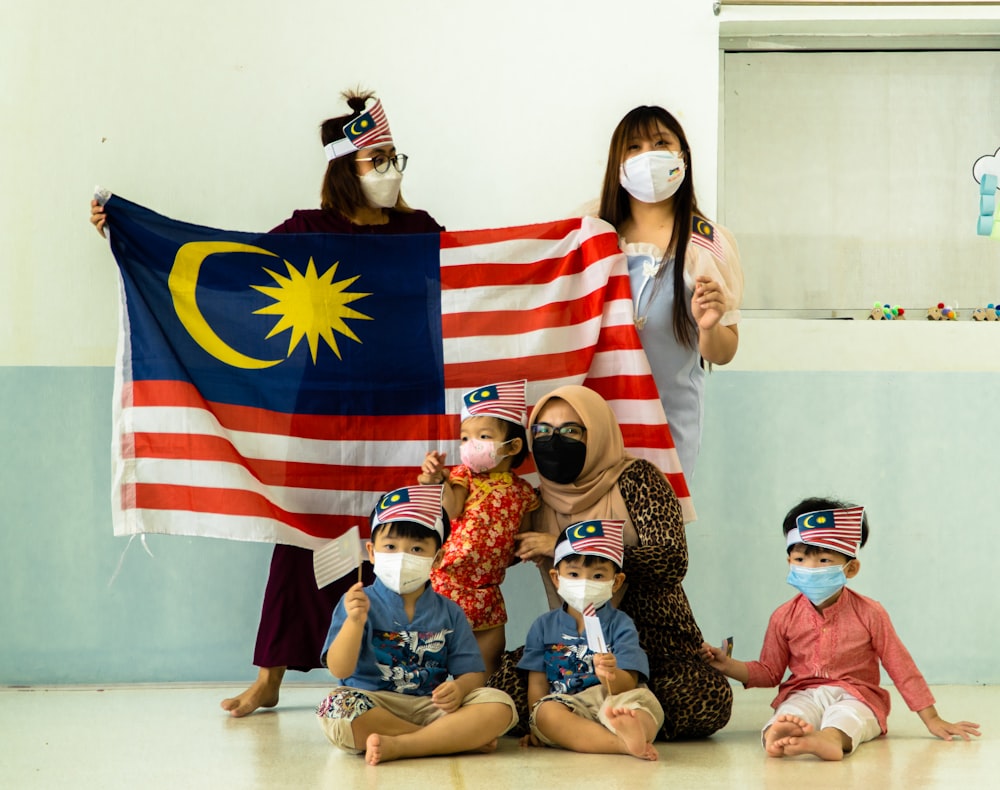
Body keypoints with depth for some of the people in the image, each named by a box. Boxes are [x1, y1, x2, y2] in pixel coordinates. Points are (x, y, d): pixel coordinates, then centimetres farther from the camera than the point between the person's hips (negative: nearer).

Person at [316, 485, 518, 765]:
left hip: (433, 708, 2)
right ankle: (460, 738, -25)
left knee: (500, 706, -21)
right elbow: (340, 670, -7)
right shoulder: (361, 603, 4)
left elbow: (471, 673, 8)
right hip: (374, 708, -2)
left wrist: (459, 689, -16)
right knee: (336, 705, -36)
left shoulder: (449, 613, 13)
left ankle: (398, 746, -29)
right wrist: (355, 621, -23)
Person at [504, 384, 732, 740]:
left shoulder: (636, 479, -4)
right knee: (505, 678, -27)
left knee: (707, 698, -35)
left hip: (659, 650, -3)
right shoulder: (538, 502, 10)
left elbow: (672, 562, -18)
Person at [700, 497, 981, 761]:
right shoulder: (784, 617, 6)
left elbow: (902, 668, 4)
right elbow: (769, 672, 15)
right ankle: (776, 735, -69)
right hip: (803, 694, 2)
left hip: (856, 696, -2)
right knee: (790, 713, -35)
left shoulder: (869, 614, 1)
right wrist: (728, 665, -3)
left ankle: (829, 738, -71)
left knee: (845, 716, -38)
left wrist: (932, 719, 3)